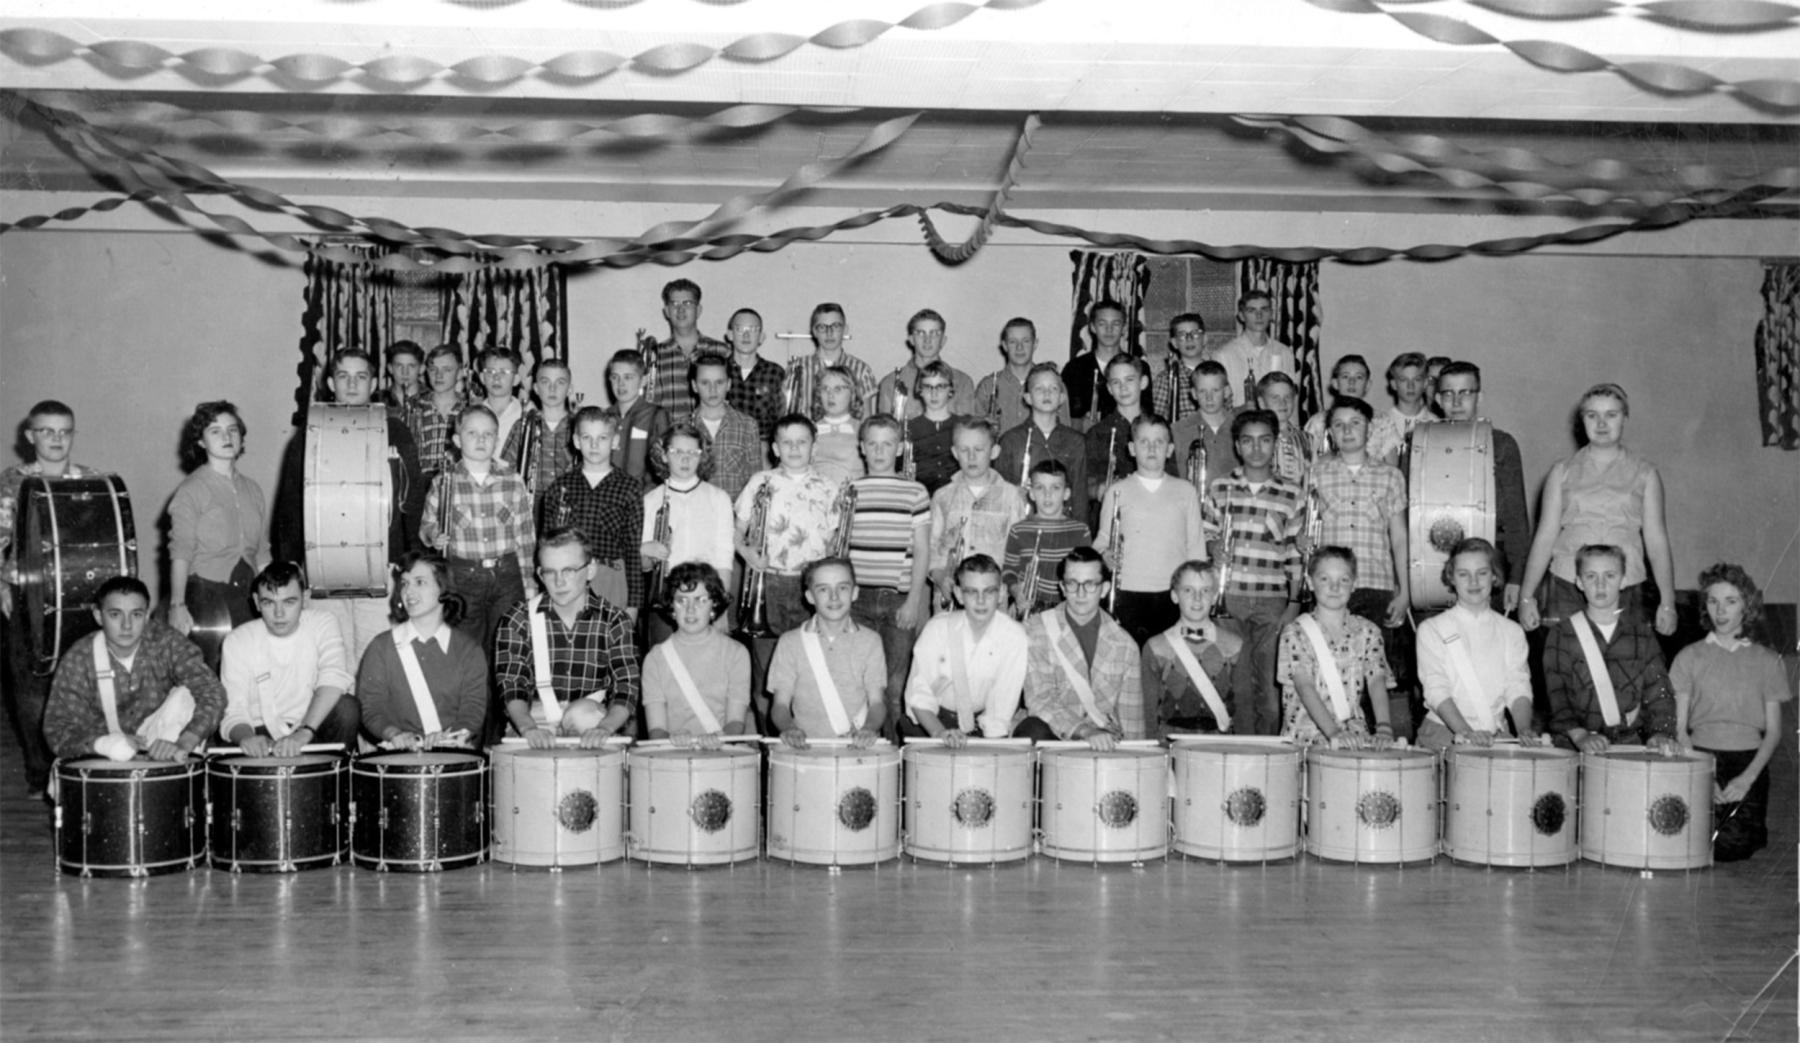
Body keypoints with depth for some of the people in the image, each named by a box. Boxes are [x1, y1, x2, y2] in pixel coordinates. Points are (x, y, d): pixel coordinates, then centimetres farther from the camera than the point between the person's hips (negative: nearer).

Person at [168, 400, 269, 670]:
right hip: (205, 595, -4)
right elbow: (180, 553, -9)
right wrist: (177, 604, -18)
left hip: (247, 597, 5)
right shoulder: (191, 490, -2)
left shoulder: (252, 490, 14)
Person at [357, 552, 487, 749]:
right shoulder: (381, 649, 10)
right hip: (398, 755, -1)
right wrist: (394, 734, -16)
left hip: (456, 753, 1)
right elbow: (370, 707, 4)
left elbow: (474, 708, 2)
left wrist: (450, 737, -18)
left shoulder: (467, 650, 10)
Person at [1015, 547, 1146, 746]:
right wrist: (1084, 731, -26)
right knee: (1035, 733, -34)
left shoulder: (1124, 645, 5)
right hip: (1054, 733, -2)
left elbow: (1132, 720, 7)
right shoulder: (1035, 630, -2)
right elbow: (1039, 700, -12)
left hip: (1107, 744, 2)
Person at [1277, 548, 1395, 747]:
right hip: (1305, 736, -2)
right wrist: (1334, 732, -25)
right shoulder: (1296, 632, -1)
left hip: (1354, 735, 3)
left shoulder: (1367, 632, 9)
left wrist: (1384, 728, -20)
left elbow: (1376, 680, -3)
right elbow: (1304, 686, -11)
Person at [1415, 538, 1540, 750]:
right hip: (1444, 732, -3)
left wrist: (1523, 729, -17)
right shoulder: (1431, 629, 4)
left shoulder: (1511, 632, 14)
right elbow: (1436, 690, -7)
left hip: (1496, 735, 3)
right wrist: (1465, 731, -22)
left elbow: (1518, 686, 3)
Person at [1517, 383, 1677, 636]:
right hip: (1566, 588, 0)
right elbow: (1546, 535, 8)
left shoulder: (1644, 474, 10)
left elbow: (1656, 539, 7)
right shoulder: (1563, 472, 10)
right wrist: (1526, 596, 3)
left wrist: (1667, 603, 2)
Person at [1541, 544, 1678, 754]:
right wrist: (1579, 734, -21)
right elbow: (1556, 693, -6)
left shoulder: (1641, 635, 13)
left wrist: (1661, 732, -10)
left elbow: (1658, 691, 8)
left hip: (1630, 742, 2)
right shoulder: (1561, 634, 4)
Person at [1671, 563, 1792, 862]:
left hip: (1749, 762, 0)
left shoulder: (1767, 661, 9)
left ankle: (1756, 828, 11)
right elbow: (1679, 728, 4)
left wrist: (1748, 777, -11)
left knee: (1732, 844, -20)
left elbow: (1773, 732, 6)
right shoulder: (1689, 657, 7)